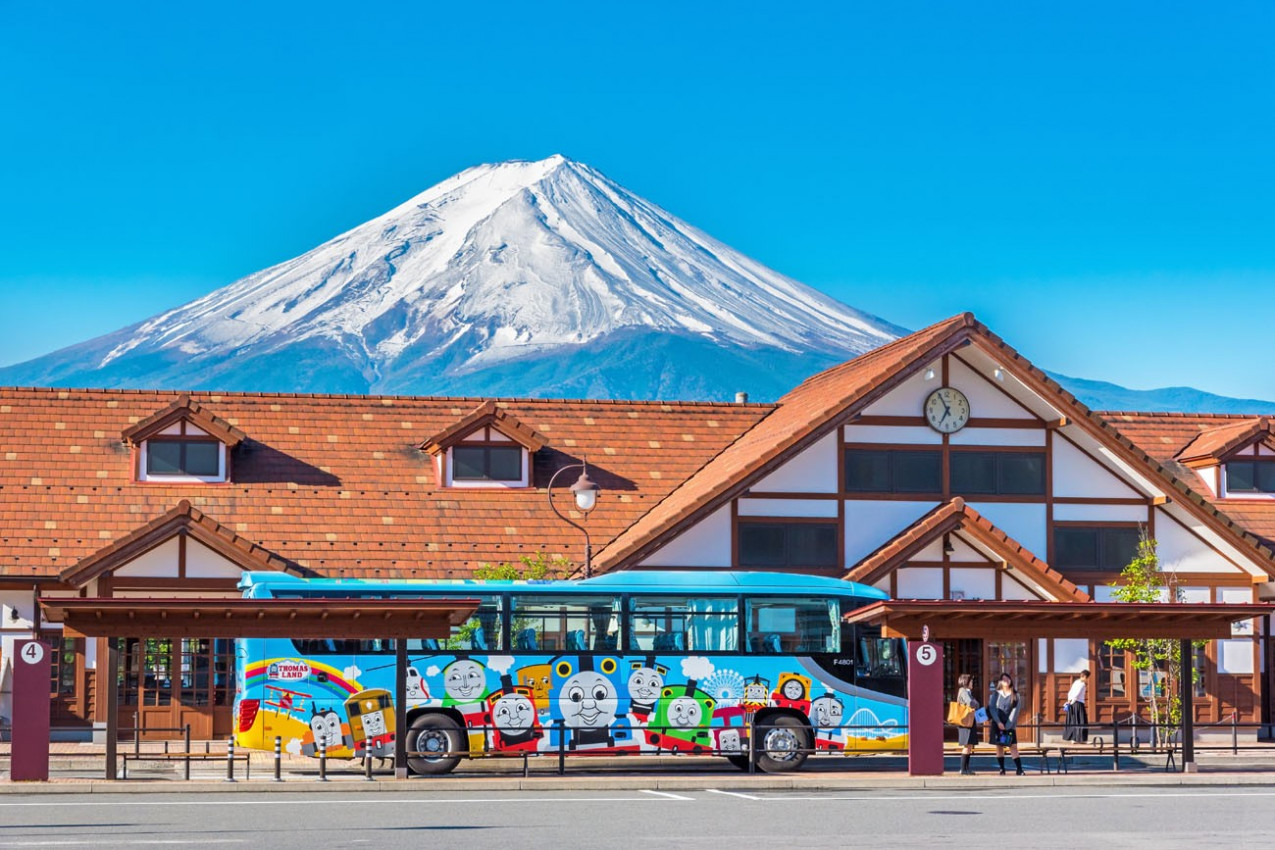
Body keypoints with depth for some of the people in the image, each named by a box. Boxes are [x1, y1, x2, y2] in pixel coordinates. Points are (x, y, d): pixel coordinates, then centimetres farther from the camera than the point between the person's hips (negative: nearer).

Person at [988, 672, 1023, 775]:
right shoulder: (995, 694, 5)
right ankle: (1002, 769, 6)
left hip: (1010, 725, -1)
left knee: (1013, 746, -7)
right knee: (999, 746, 1)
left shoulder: (1015, 695, 5)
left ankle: (1019, 769, -8)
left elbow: (1015, 711, -2)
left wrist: (1008, 725, -11)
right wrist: (998, 722, -13)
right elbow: (992, 708, -2)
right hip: (997, 723, 1)